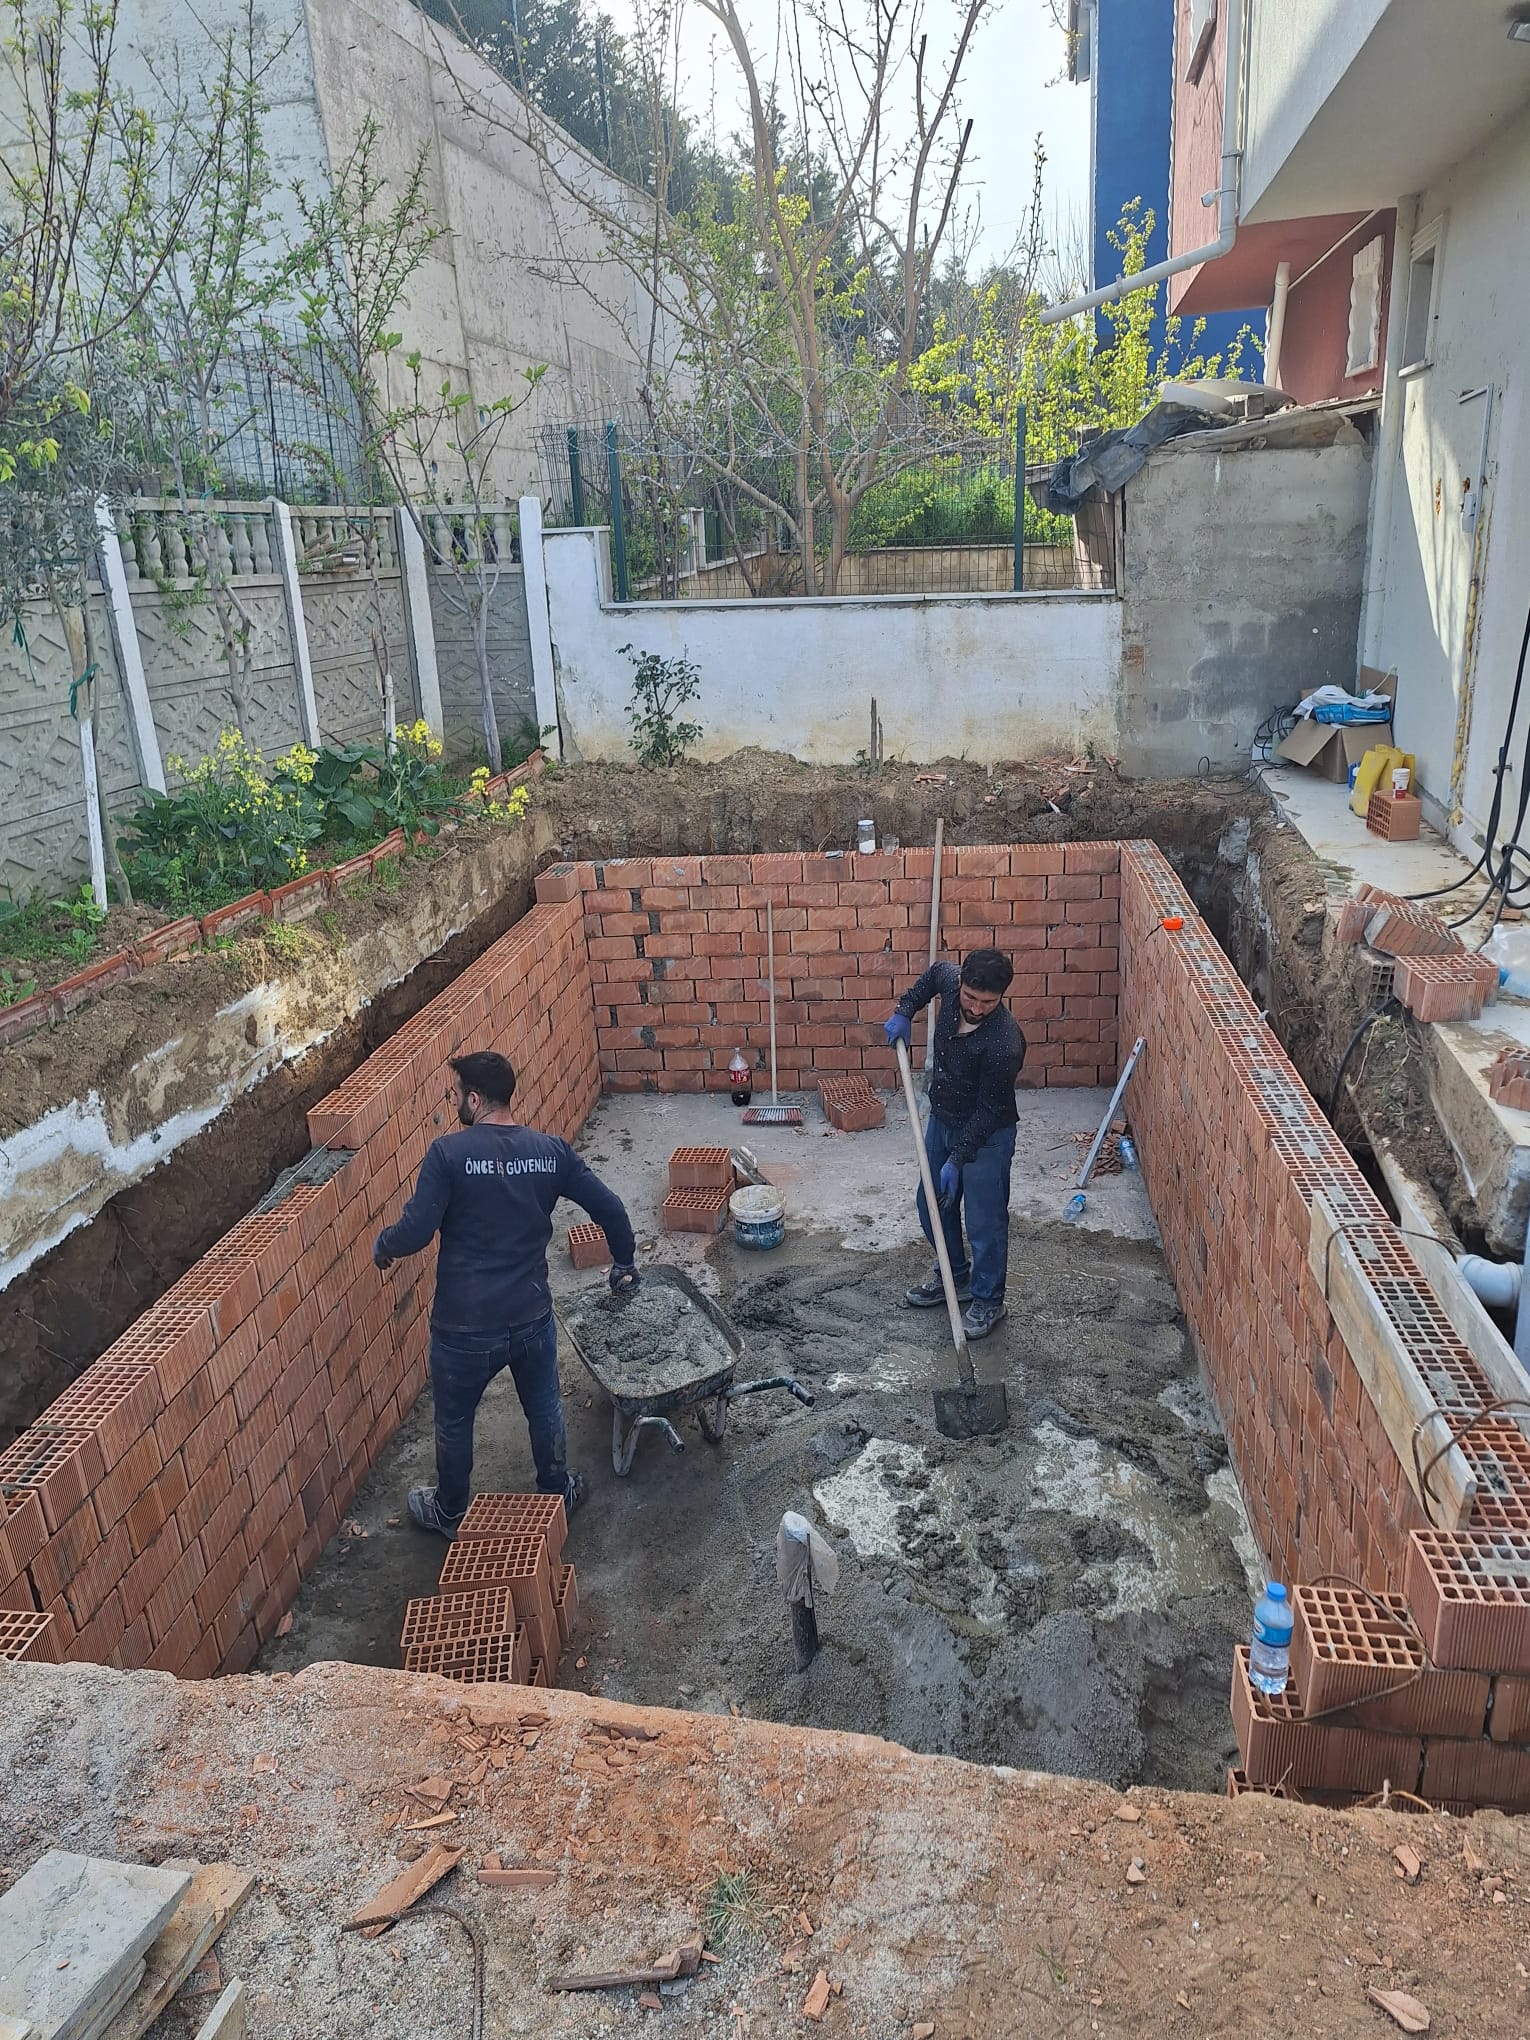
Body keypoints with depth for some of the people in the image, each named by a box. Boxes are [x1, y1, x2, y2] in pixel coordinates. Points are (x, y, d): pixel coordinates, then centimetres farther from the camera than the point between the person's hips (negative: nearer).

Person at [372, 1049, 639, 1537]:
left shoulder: (448, 1152, -17)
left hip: (464, 1326, -3)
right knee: (544, 1409, 26)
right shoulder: (550, 1150, -5)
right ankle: (558, 1492, 45)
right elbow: (609, 1207, -2)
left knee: (453, 1421, 22)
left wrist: (382, 1246, 3)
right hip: (532, 1317, 3)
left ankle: (450, 1513, 42)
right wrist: (625, 1262, 15)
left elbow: (416, 1231, -19)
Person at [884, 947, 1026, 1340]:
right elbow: (935, 972, 11)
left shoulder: (1004, 1043, -33)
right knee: (933, 1205, 20)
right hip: (941, 1119, 7)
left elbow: (989, 1111, -25)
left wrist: (957, 1160, -22)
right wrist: (905, 1010, 1)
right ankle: (953, 1276, 42)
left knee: (985, 1222, 6)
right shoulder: (950, 980, -16)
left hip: (986, 1136, -7)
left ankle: (988, 1300, 27)